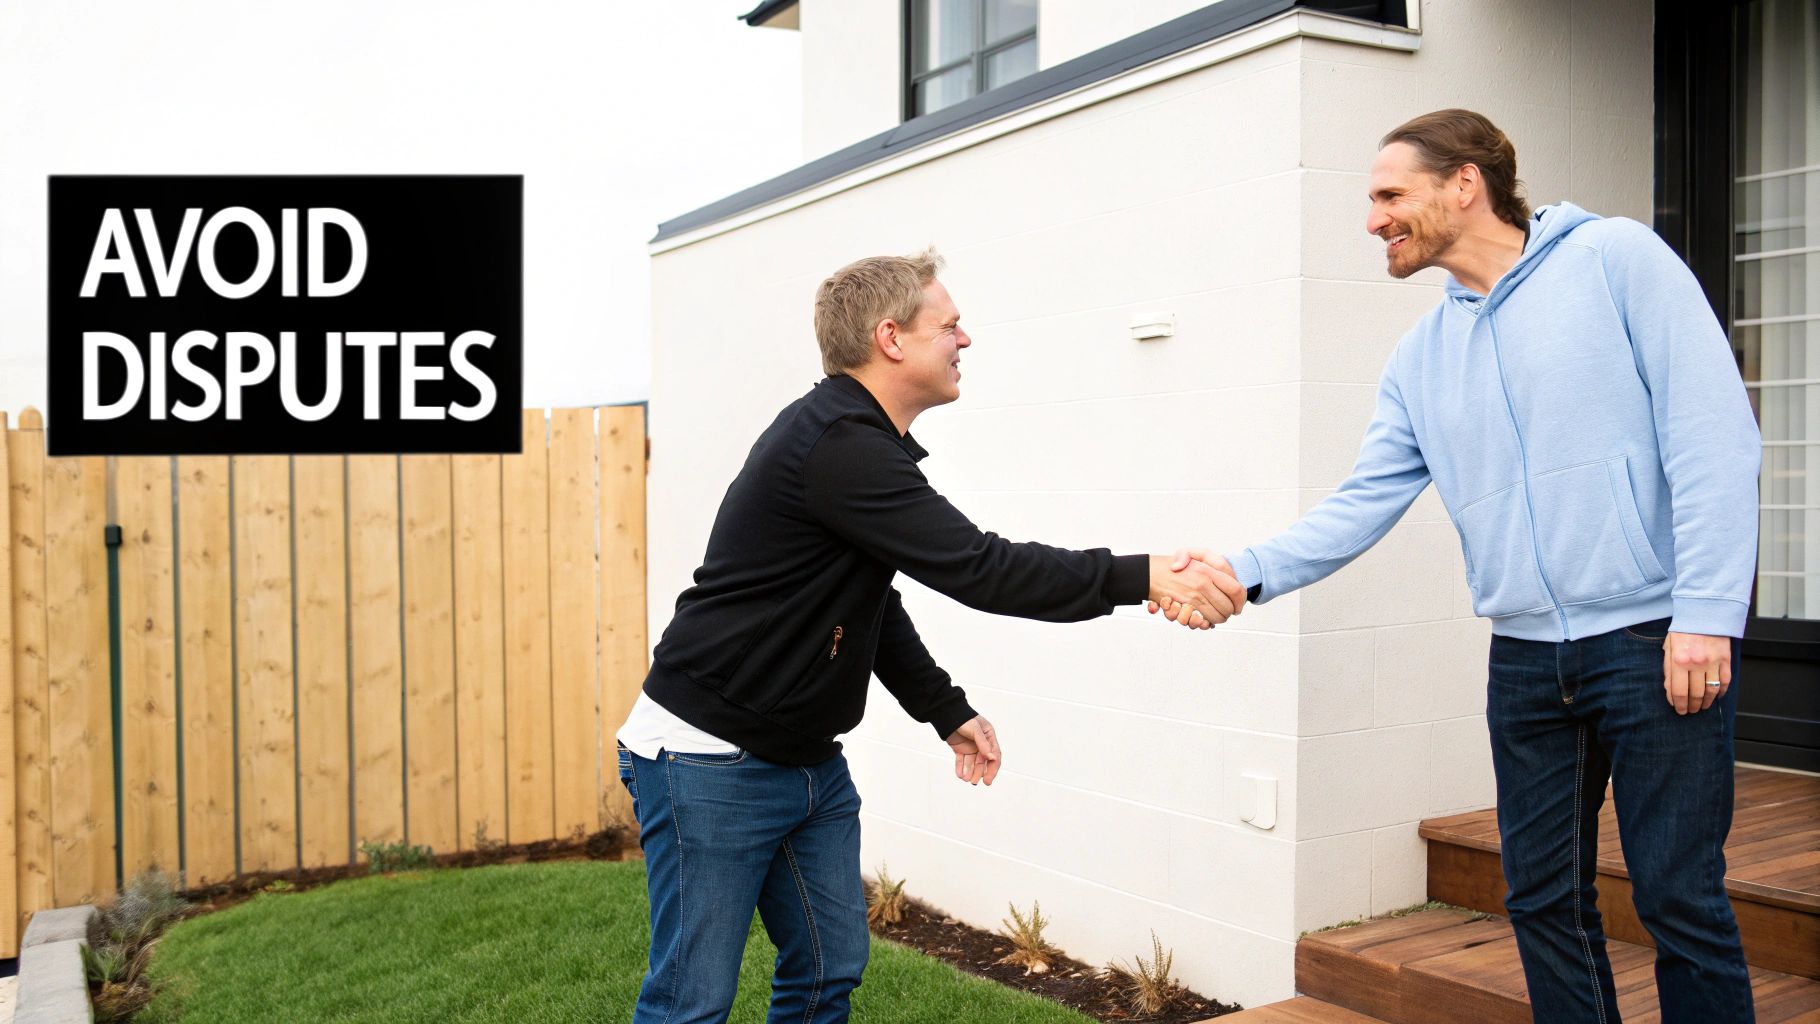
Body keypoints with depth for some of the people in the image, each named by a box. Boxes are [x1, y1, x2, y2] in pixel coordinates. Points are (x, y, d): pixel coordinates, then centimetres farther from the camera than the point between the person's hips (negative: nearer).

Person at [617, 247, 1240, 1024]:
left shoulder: (860, 442, 10)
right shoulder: (834, 445, -22)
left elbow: (870, 603, 19)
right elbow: (976, 568, -27)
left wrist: (947, 711, 15)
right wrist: (1142, 579, -25)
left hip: (807, 757, 10)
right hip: (710, 759, -10)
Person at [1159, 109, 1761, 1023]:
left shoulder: (1616, 259, -4)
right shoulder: (1421, 358, 11)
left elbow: (1714, 434, -10)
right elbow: (1362, 506, 7)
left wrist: (1707, 612, -16)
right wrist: (1247, 571, -9)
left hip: (1657, 638, -5)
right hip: (1526, 655, 6)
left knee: (1680, 898, 0)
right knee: (1543, 901, 11)